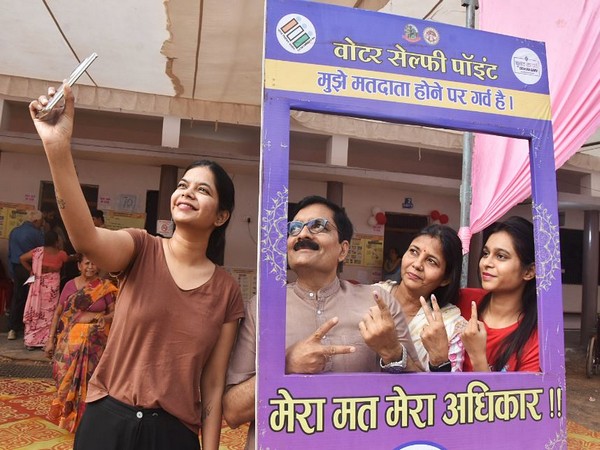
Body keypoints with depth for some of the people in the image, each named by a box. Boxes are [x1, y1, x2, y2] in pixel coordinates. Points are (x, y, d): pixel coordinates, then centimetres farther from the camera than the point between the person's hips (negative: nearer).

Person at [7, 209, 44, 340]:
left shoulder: (14, 231, 8)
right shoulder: (37, 233, -12)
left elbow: (10, 253, 11)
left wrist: (12, 272, 15)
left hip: (16, 268, 6)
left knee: (17, 297, 11)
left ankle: (12, 329, 10)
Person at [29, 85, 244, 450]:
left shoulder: (227, 290, -4)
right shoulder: (141, 250, -7)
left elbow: (213, 385, -2)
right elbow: (85, 238, -30)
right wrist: (57, 146, -42)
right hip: (108, 420, 0)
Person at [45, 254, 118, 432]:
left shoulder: (105, 287, -2)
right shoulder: (70, 285, 3)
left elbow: (114, 311, 0)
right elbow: (58, 313, 6)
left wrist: (106, 318, -22)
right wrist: (51, 339, 3)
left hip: (95, 341, -1)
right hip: (70, 339, 2)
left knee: (89, 377, 2)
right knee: (66, 375, 5)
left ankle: (82, 416, 21)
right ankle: (65, 413, 29)